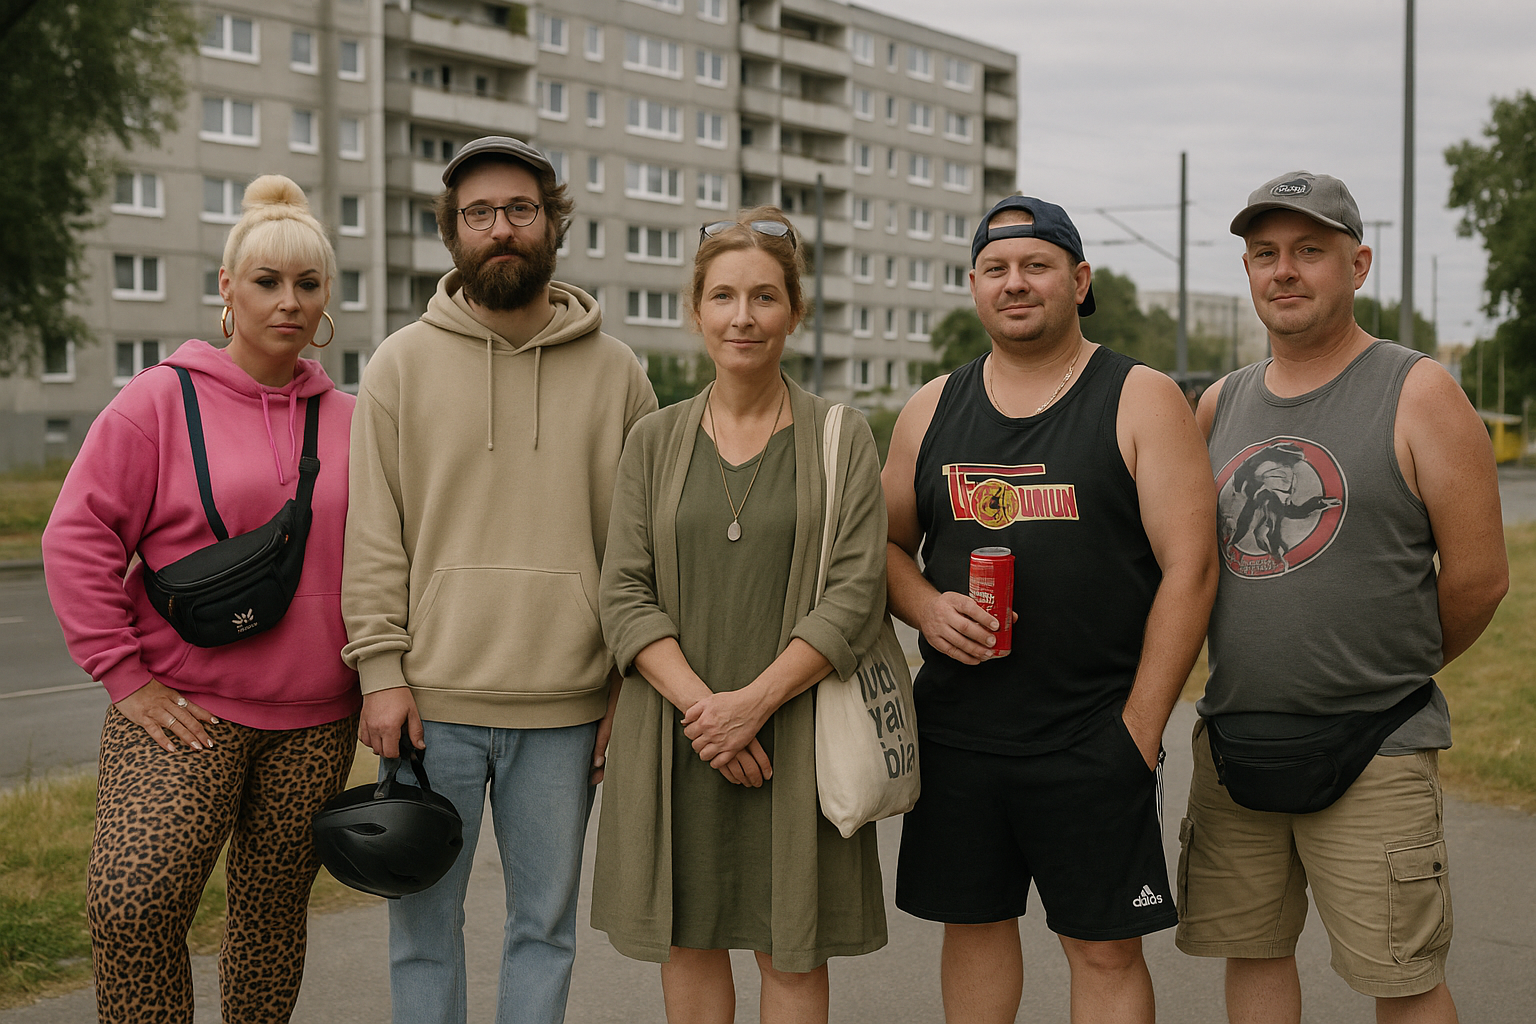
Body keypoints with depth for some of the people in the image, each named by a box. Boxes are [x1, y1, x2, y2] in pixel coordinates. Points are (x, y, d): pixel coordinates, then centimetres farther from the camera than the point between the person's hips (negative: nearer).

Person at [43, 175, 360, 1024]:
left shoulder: (350, 422, 10)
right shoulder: (160, 401, -1)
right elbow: (77, 539, -3)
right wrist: (123, 673, -8)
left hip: (315, 722, 3)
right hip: (183, 710, -3)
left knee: (275, 913, 11)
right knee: (133, 906, -15)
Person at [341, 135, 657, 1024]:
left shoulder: (615, 371, 5)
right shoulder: (404, 363, 3)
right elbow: (374, 535, 1)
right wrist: (383, 669, -7)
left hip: (566, 711, 1)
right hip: (431, 701, 0)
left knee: (546, 924, 12)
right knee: (425, 924, 9)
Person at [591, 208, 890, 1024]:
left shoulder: (842, 439, 1)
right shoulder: (654, 442, 7)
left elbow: (856, 596, -6)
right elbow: (625, 595, 1)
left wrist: (754, 702, -16)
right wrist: (699, 702, -14)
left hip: (794, 733, -2)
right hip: (675, 735, 2)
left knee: (791, 949, 5)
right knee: (688, 939, 10)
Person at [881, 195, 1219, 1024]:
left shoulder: (1141, 401, -3)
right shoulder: (932, 410, 9)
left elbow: (1189, 567, -8)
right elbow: (887, 541, 16)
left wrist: (1141, 726, -12)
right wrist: (926, 608, -7)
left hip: (1092, 742, -3)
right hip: (956, 730, 4)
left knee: (1106, 949, 3)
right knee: (974, 923, 13)